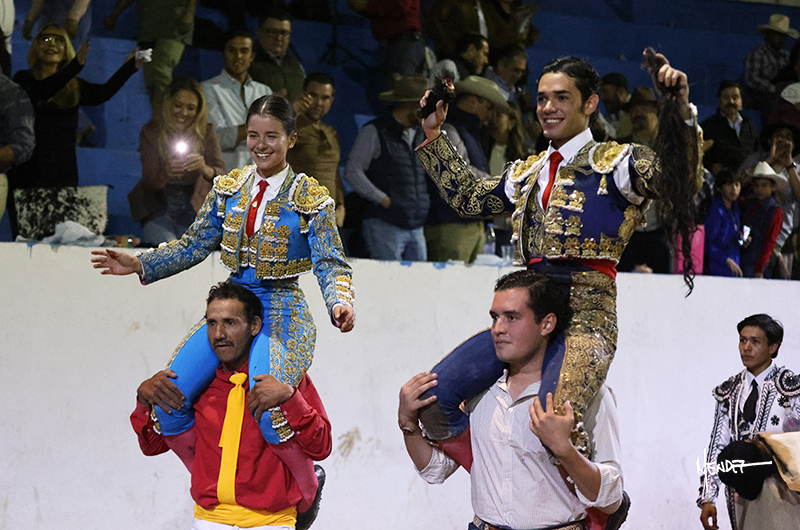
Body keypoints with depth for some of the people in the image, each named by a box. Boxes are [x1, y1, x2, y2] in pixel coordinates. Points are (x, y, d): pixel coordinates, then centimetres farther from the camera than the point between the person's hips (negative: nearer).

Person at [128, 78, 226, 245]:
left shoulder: (206, 133, -5)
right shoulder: (151, 132, -8)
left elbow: (222, 176, -17)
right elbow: (150, 183, -16)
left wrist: (205, 169, -41)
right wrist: (165, 172, -40)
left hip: (192, 208, 1)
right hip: (158, 207, -1)